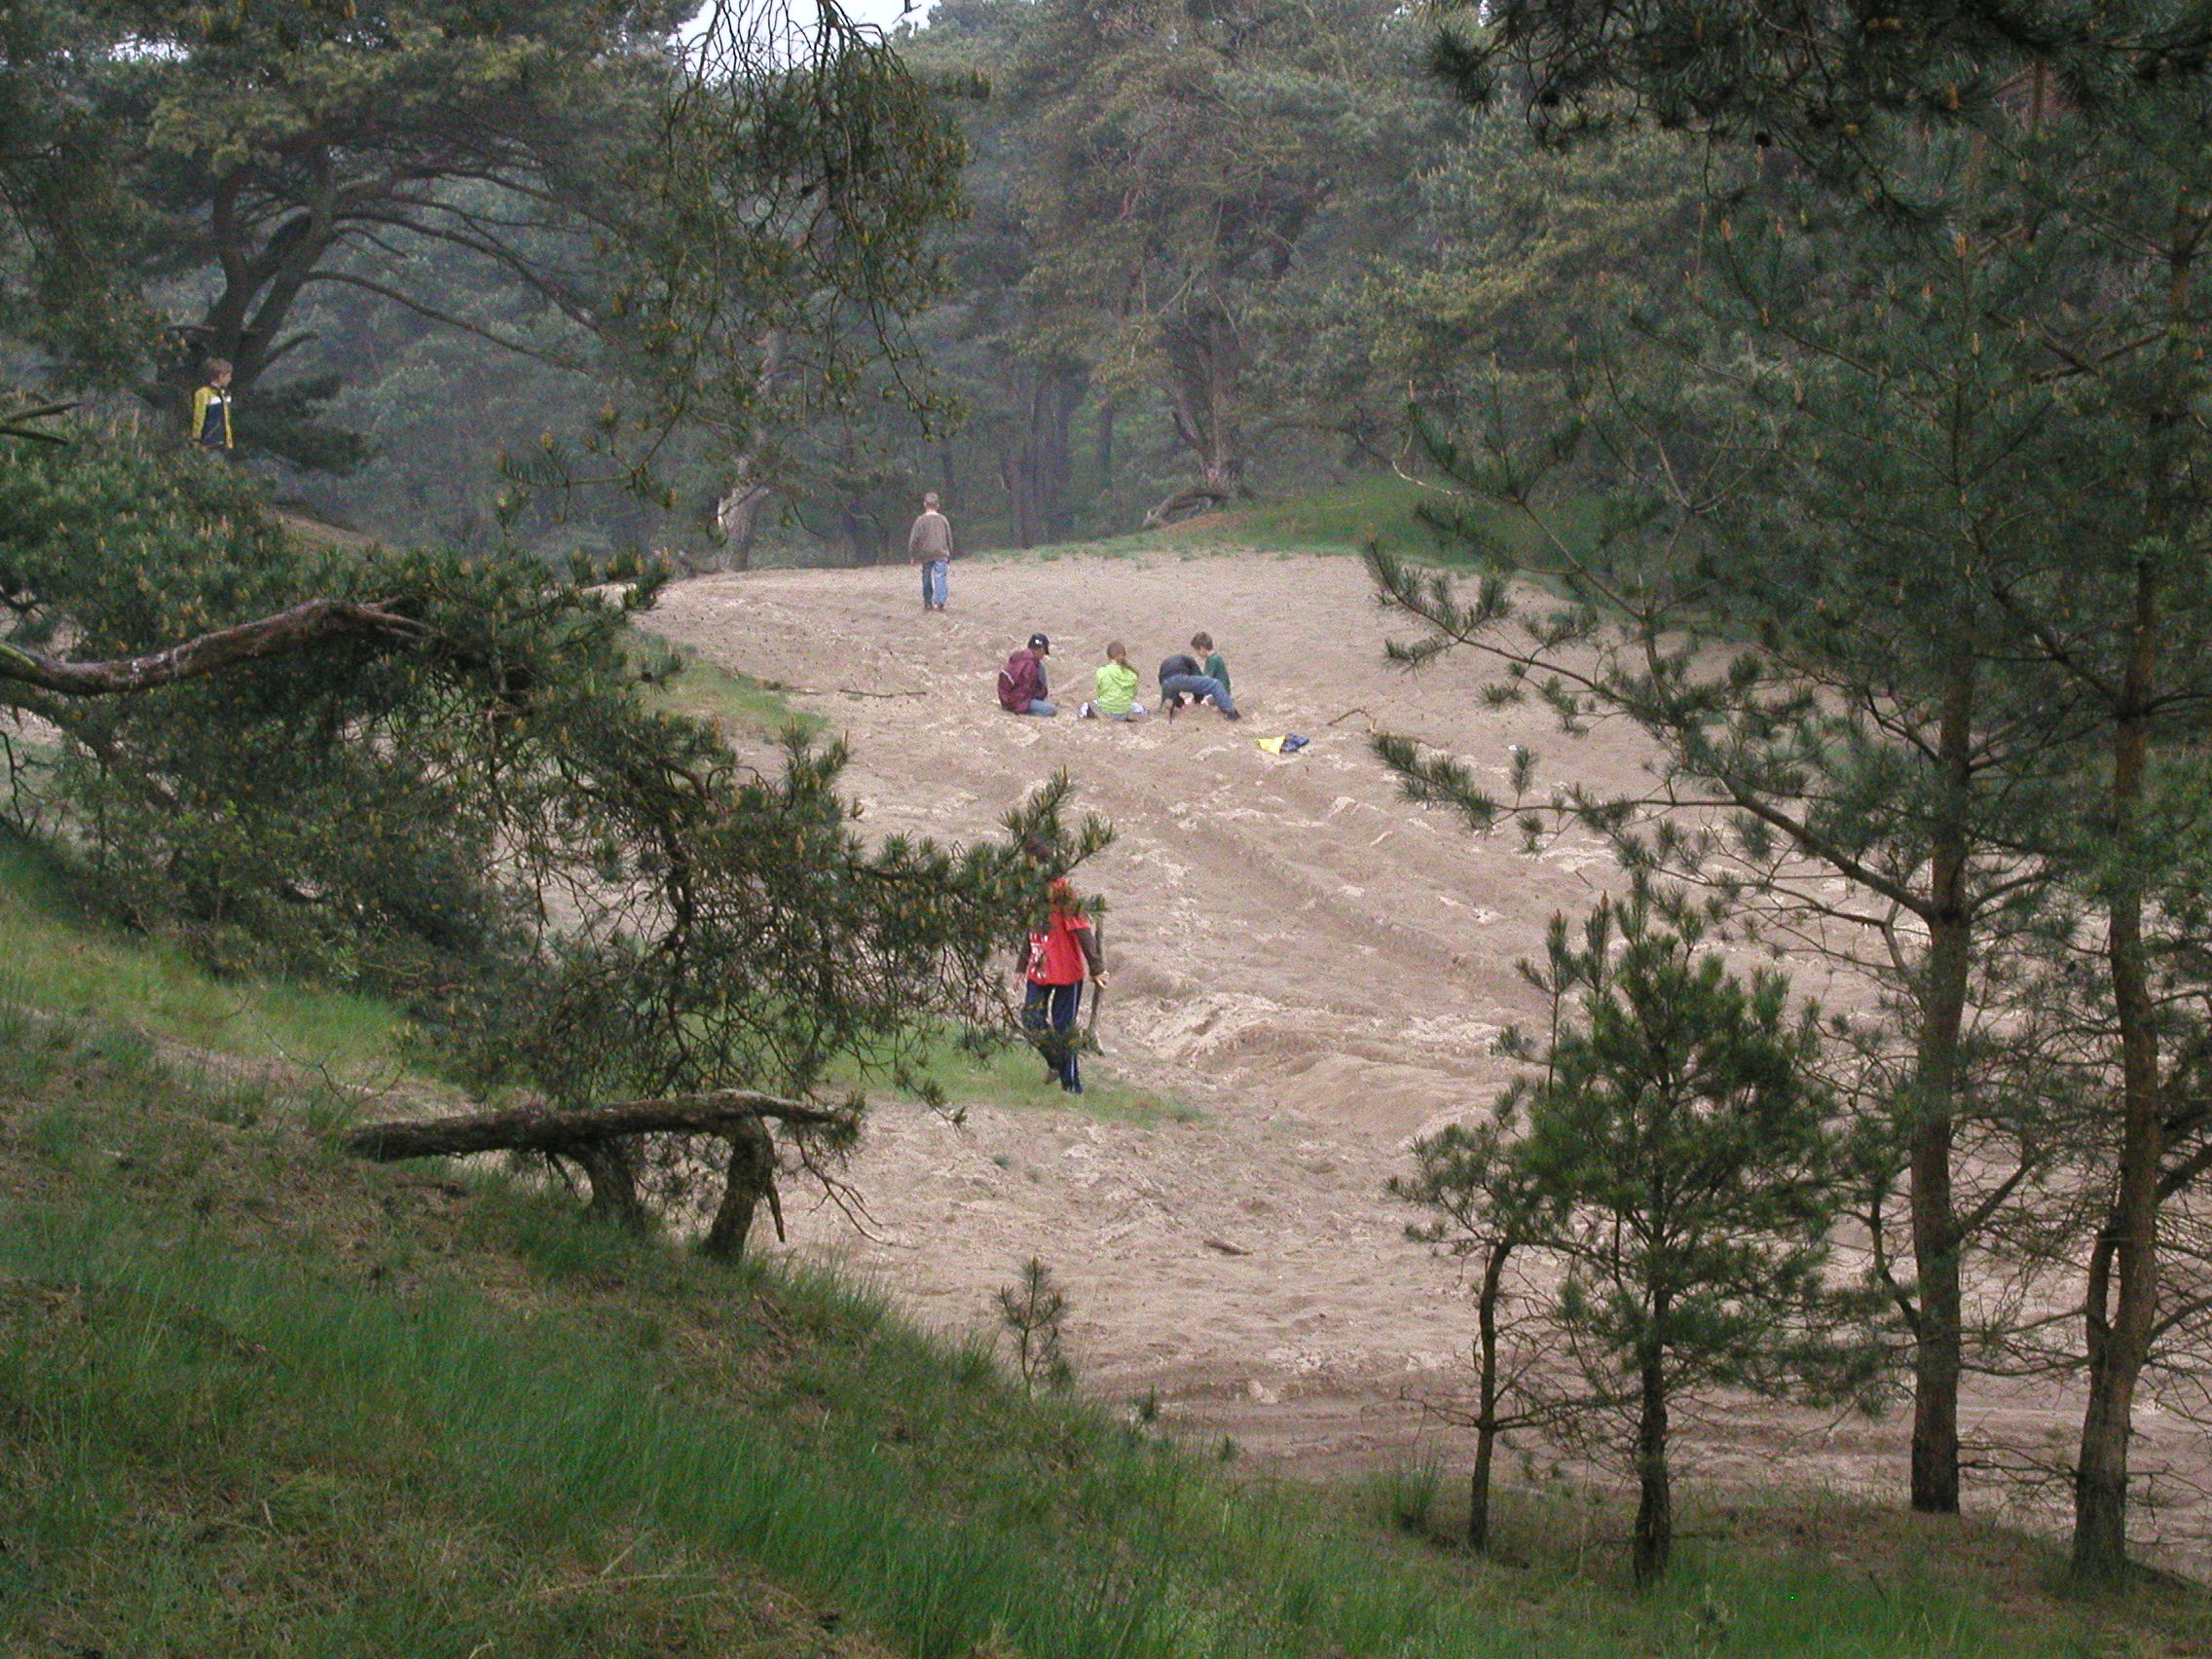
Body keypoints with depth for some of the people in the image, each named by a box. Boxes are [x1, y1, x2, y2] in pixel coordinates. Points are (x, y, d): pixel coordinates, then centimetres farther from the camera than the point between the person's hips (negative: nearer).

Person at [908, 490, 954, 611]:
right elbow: (949, 539, 12)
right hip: (941, 554, 1)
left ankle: (928, 603, 19)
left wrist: (912, 556, 8)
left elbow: (914, 539, -3)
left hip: (925, 555, -1)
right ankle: (939, 601, -23)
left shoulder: (920, 521, -4)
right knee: (940, 577, -5)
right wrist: (949, 555, 23)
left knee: (926, 579, 12)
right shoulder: (943, 520, 3)